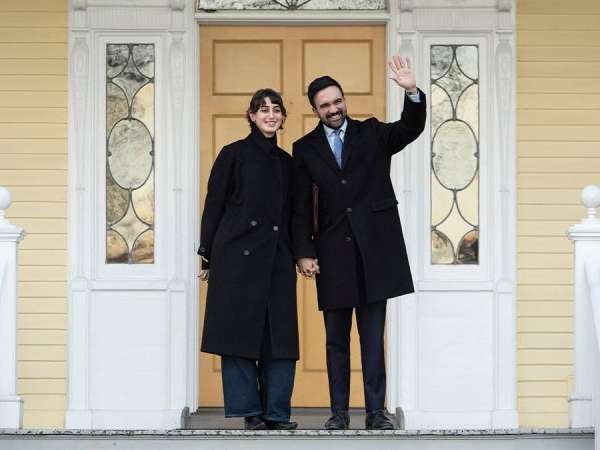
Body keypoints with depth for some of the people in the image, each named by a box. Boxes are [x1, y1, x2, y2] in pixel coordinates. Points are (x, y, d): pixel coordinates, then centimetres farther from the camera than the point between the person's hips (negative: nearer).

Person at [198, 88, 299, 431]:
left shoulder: (286, 161, 14)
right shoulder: (234, 154, 2)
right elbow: (214, 205, 1)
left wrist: (298, 255, 12)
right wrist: (208, 256, -3)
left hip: (277, 259, 4)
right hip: (237, 257, -4)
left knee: (280, 335, 1)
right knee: (239, 332, -2)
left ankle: (276, 412, 8)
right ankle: (249, 411, 5)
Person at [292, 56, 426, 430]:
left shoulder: (372, 133, 8)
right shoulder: (305, 148, 7)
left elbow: (411, 129, -9)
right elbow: (301, 207, 4)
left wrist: (413, 93, -27)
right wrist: (304, 253, -4)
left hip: (374, 248, -1)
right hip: (332, 251, 1)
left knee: (373, 336, 1)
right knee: (336, 338, 6)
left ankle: (376, 411, 4)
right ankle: (339, 411, 12)